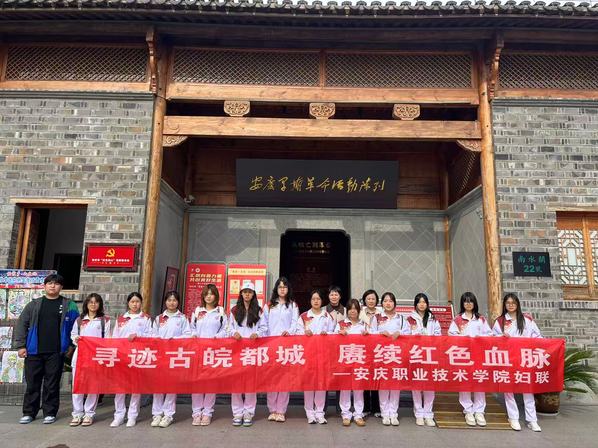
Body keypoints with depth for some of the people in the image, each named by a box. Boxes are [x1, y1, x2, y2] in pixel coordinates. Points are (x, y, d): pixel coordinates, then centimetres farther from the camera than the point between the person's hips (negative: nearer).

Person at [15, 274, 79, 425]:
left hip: (56, 352, -2)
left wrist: (70, 344, -6)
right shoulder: (34, 304, 8)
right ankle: (29, 413, 22)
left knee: (52, 384, 5)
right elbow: (22, 325, 7)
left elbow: (76, 325, 2)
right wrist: (20, 345, -1)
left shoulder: (68, 305, 3)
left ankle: (50, 413, 16)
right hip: (34, 351, 2)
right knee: (32, 383, 9)